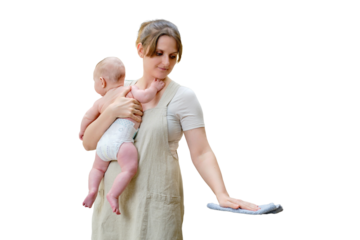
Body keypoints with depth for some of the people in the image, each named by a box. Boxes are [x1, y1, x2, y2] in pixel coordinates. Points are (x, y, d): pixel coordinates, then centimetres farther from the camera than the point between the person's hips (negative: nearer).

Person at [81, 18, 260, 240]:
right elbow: (88, 144, 6)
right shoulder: (122, 90, 9)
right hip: (112, 200, 4)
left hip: (157, 204, -4)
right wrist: (112, 112, -10)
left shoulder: (183, 95, -4)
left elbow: (201, 153, -12)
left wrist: (222, 194, -27)